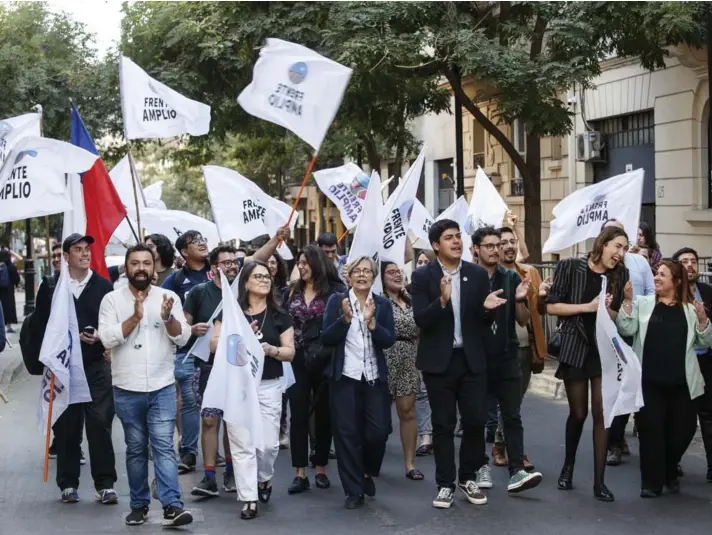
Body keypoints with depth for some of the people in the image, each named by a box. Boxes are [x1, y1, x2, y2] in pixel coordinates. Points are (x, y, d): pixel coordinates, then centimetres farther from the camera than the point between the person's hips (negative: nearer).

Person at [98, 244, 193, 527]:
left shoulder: (169, 297, 2)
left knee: (164, 446, -6)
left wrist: (167, 317, -21)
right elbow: (107, 339, -11)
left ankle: (171, 506, -9)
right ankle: (139, 505, 19)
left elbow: (183, 337, -3)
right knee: (136, 449, 10)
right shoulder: (112, 299, 0)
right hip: (127, 390, 0)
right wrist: (135, 317, -21)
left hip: (162, 387, 0)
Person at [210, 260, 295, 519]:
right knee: (242, 444, -2)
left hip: (269, 386, 1)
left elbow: (290, 352, 3)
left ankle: (264, 478, 32)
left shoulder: (280, 316, 6)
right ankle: (249, 499, 4)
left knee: (269, 443, 1)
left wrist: (271, 349, -17)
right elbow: (214, 346, -1)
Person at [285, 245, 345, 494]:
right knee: (298, 415, 1)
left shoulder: (335, 291, -4)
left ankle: (321, 469, 18)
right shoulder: (292, 291, 9)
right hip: (297, 360, 3)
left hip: (324, 360, -3)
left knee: (323, 414, 7)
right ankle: (300, 473, 5)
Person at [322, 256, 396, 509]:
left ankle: (368, 472, 29)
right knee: (348, 433, 1)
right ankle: (353, 490, 10)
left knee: (378, 432, -1)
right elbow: (327, 338, -7)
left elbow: (389, 341, -4)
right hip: (345, 377, -2)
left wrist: (371, 322, -19)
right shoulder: (337, 300, 0)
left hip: (375, 377, 2)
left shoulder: (383, 304, 5)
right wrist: (345, 318, -20)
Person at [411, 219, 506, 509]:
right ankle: (445, 484, 14)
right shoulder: (422, 276, -4)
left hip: (472, 359, 2)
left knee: (476, 420, 3)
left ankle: (469, 477, 22)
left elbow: (486, 322, 5)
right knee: (443, 424, 4)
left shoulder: (478, 274, 4)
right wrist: (442, 300, -29)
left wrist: (487, 307, -18)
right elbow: (420, 320, -12)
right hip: (439, 361, -2)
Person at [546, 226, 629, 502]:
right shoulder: (570, 267, -6)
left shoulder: (620, 275, 5)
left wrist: (608, 309, -10)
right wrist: (587, 306, -16)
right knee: (578, 413, 6)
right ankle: (568, 466, 31)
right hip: (575, 348, -2)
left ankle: (599, 481, 4)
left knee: (602, 414, -3)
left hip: (606, 350, 2)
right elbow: (551, 306, -8)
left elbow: (619, 316, 12)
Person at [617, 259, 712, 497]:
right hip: (649, 382, -1)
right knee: (650, 430, -1)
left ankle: (669, 473, 32)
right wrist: (627, 300, -14)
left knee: (682, 430, 8)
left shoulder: (690, 308, 7)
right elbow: (626, 329, -6)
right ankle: (652, 481, 9)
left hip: (682, 383, 1)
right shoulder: (642, 303, 5)